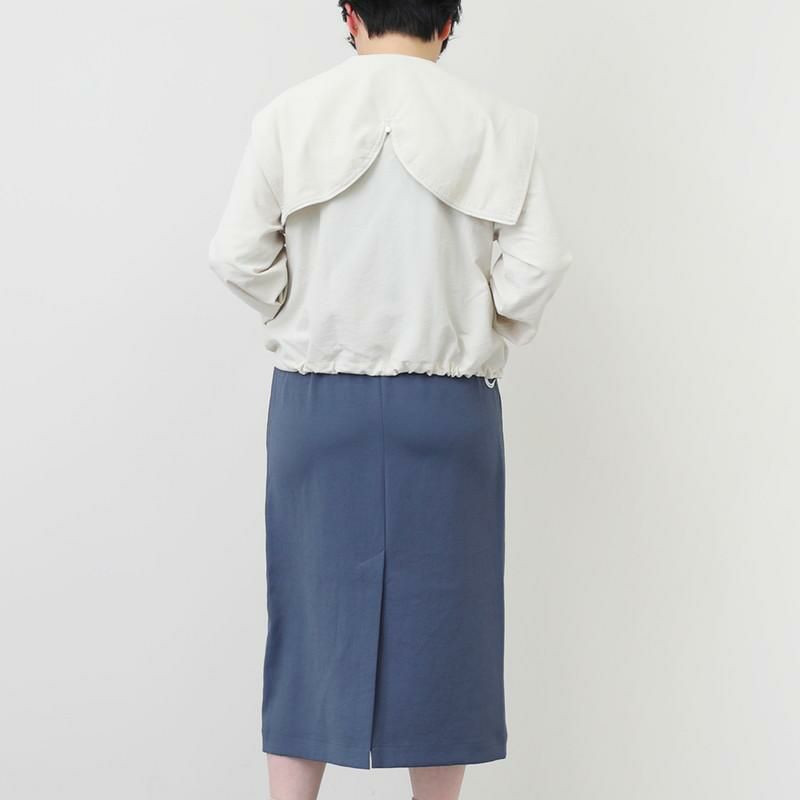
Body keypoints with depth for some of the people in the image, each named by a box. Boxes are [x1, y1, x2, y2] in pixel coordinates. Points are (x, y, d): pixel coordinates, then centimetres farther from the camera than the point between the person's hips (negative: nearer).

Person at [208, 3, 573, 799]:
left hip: (317, 397, 1)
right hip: (447, 403, 0)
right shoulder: (497, 123, -2)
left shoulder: (290, 114, -1)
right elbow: (537, 262, -7)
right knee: (437, 615, 9)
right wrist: (482, 333, 9)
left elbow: (237, 255, -4)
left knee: (313, 611, 10)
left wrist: (302, 320, 12)